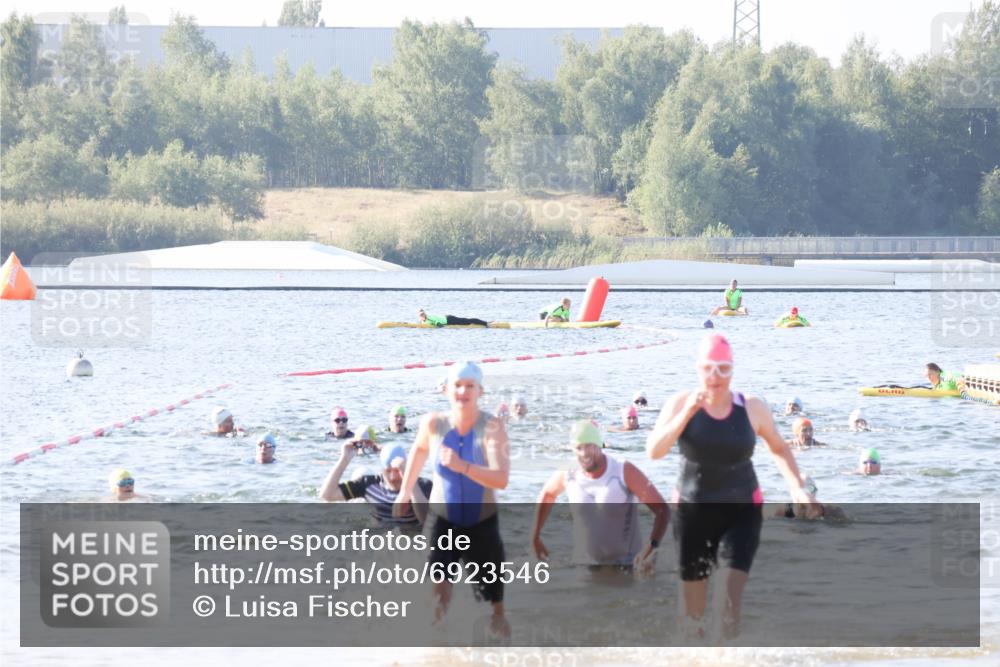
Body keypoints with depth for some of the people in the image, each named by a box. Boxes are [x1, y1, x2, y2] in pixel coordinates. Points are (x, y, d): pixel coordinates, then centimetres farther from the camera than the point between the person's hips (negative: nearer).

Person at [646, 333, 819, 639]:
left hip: (742, 510, -1)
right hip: (693, 510, 1)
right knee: (692, 582, 10)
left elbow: (778, 448, 10)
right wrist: (686, 413, -27)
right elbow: (653, 451, -18)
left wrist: (796, 487, -3)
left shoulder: (752, 408, -6)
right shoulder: (681, 404, -8)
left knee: (733, 600, -16)